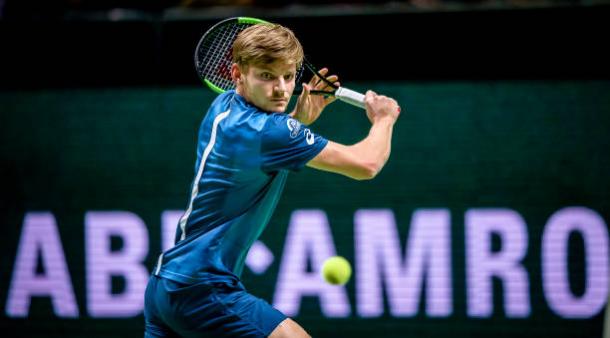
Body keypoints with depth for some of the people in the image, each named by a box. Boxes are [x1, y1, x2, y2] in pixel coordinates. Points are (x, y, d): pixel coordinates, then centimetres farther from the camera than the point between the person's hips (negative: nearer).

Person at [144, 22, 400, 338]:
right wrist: (384, 119, 6)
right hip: (202, 289, -10)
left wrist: (301, 118, 13)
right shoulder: (265, 131, -18)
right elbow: (366, 164, -14)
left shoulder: (224, 105, 7)